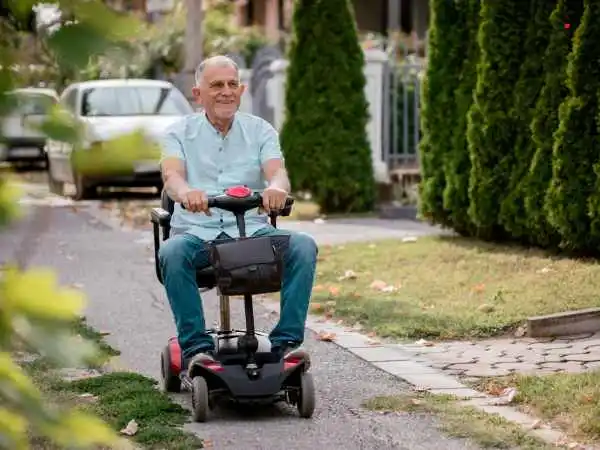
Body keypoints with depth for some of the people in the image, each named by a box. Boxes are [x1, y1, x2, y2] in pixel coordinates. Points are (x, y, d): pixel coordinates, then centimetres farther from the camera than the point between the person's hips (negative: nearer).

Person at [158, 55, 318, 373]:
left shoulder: (260, 130, 13)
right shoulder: (179, 133, 9)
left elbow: (276, 171, -6)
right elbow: (172, 175, -11)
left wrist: (276, 187, -33)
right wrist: (185, 192, -37)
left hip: (251, 230, 1)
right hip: (196, 232, -1)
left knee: (304, 246, -25)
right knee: (171, 253, -34)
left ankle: (287, 339, -20)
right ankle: (196, 346, -27)